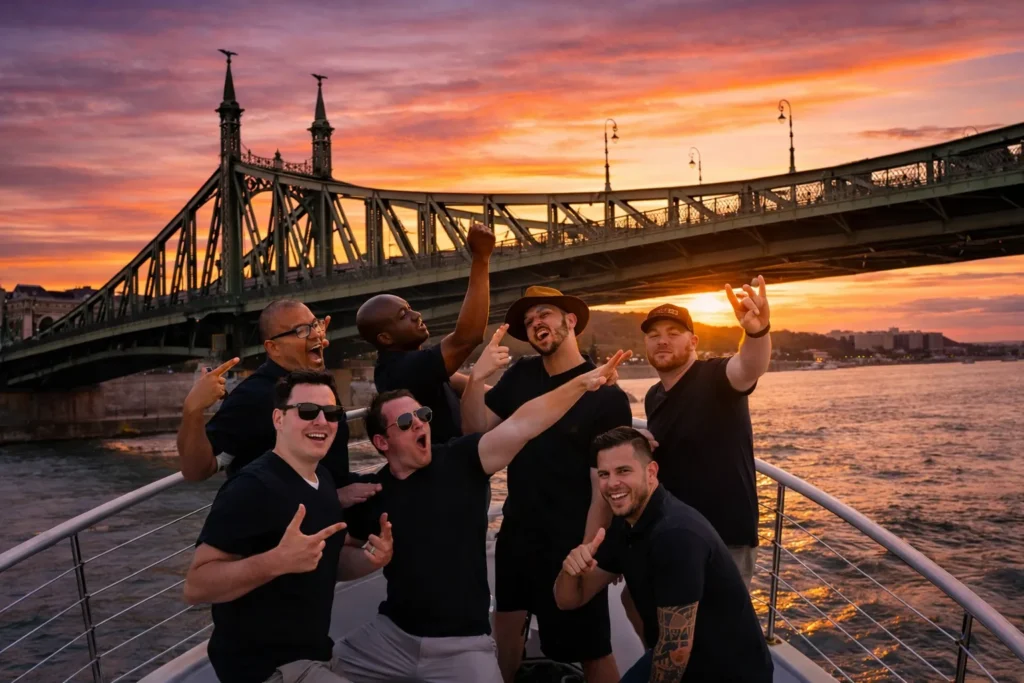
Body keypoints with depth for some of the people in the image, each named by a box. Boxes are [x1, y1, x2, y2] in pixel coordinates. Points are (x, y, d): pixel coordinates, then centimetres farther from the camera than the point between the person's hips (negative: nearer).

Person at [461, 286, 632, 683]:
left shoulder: (606, 396, -15)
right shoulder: (520, 375, 2)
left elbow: (605, 486, -16)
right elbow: (476, 430, 0)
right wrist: (477, 377, -16)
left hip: (571, 542, -6)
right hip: (517, 532, 6)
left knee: (592, 650, 2)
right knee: (507, 620, 23)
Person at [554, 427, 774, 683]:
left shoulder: (677, 534, -29)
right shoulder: (625, 525, -1)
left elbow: (677, 646, -26)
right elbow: (568, 600, 2)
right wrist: (571, 569, -19)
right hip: (669, 661, 8)